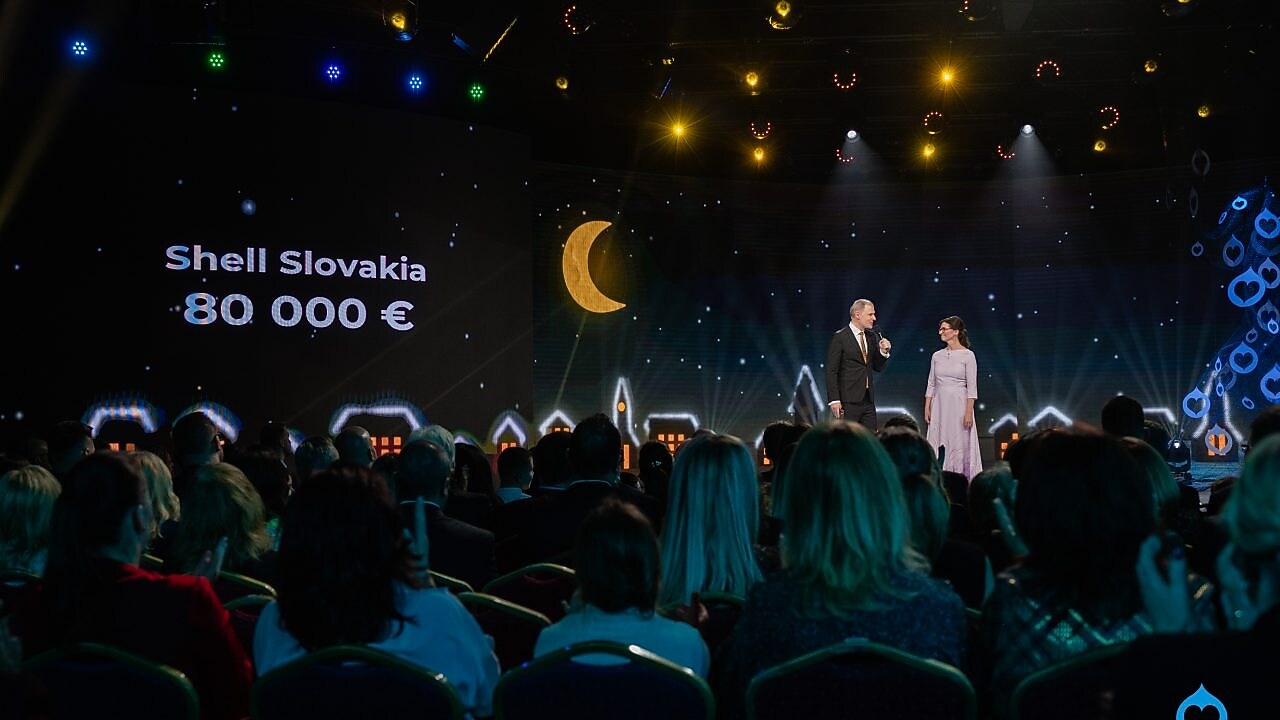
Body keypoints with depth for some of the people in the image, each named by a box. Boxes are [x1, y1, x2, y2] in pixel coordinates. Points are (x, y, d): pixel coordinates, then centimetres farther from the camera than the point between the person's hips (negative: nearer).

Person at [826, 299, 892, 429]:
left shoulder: (871, 336, 12)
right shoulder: (840, 337, -7)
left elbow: (878, 367, 18)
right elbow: (831, 372, -10)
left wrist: (883, 352, -2)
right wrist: (834, 400, -16)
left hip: (868, 400, 7)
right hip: (848, 401, -6)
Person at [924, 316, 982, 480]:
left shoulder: (968, 355, -5)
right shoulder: (937, 356, 8)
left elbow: (972, 386, -8)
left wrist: (969, 412, -13)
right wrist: (927, 408, 6)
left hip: (959, 403, -4)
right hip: (939, 405, 5)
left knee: (959, 446, 0)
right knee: (938, 446, 3)